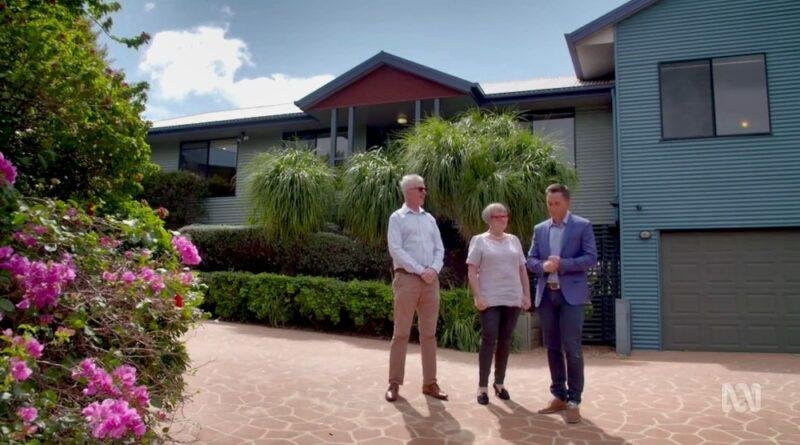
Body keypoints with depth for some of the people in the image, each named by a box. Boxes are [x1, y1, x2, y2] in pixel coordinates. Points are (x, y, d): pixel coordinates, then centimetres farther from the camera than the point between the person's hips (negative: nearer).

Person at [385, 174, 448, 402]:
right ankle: (394, 383, 6)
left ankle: (430, 383, 14)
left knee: (429, 334, 7)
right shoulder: (397, 217, 1)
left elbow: (439, 249, 12)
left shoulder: (429, 218, 16)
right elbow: (395, 250, -10)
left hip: (431, 281, 5)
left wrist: (434, 269, -7)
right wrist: (420, 271, -15)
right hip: (407, 279, -5)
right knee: (401, 333, -2)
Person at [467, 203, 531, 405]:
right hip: (490, 300, -4)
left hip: (512, 299, 4)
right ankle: (482, 386, 1)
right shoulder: (479, 240, 1)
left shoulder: (514, 240, 15)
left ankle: (499, 383, 19)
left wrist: (527, 295, 7)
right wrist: (477, 296, -13)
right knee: (489, 339, -7)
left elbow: (523, 270, 15)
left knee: (505, 341, 7)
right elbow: (472, 271, -5)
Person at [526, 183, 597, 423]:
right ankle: (559, 396, 20)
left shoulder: (583, 226, 1)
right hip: (546, 294, 5)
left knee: (571, 348, -6)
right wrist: (543, 266, -11)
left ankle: (574, 401, 4)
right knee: (552, 348, 9)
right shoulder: (540, 229, 13)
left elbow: (591, 257, -7)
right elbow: (530, 260, 10)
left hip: (571, 294, -4)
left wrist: (562, 264, -17)